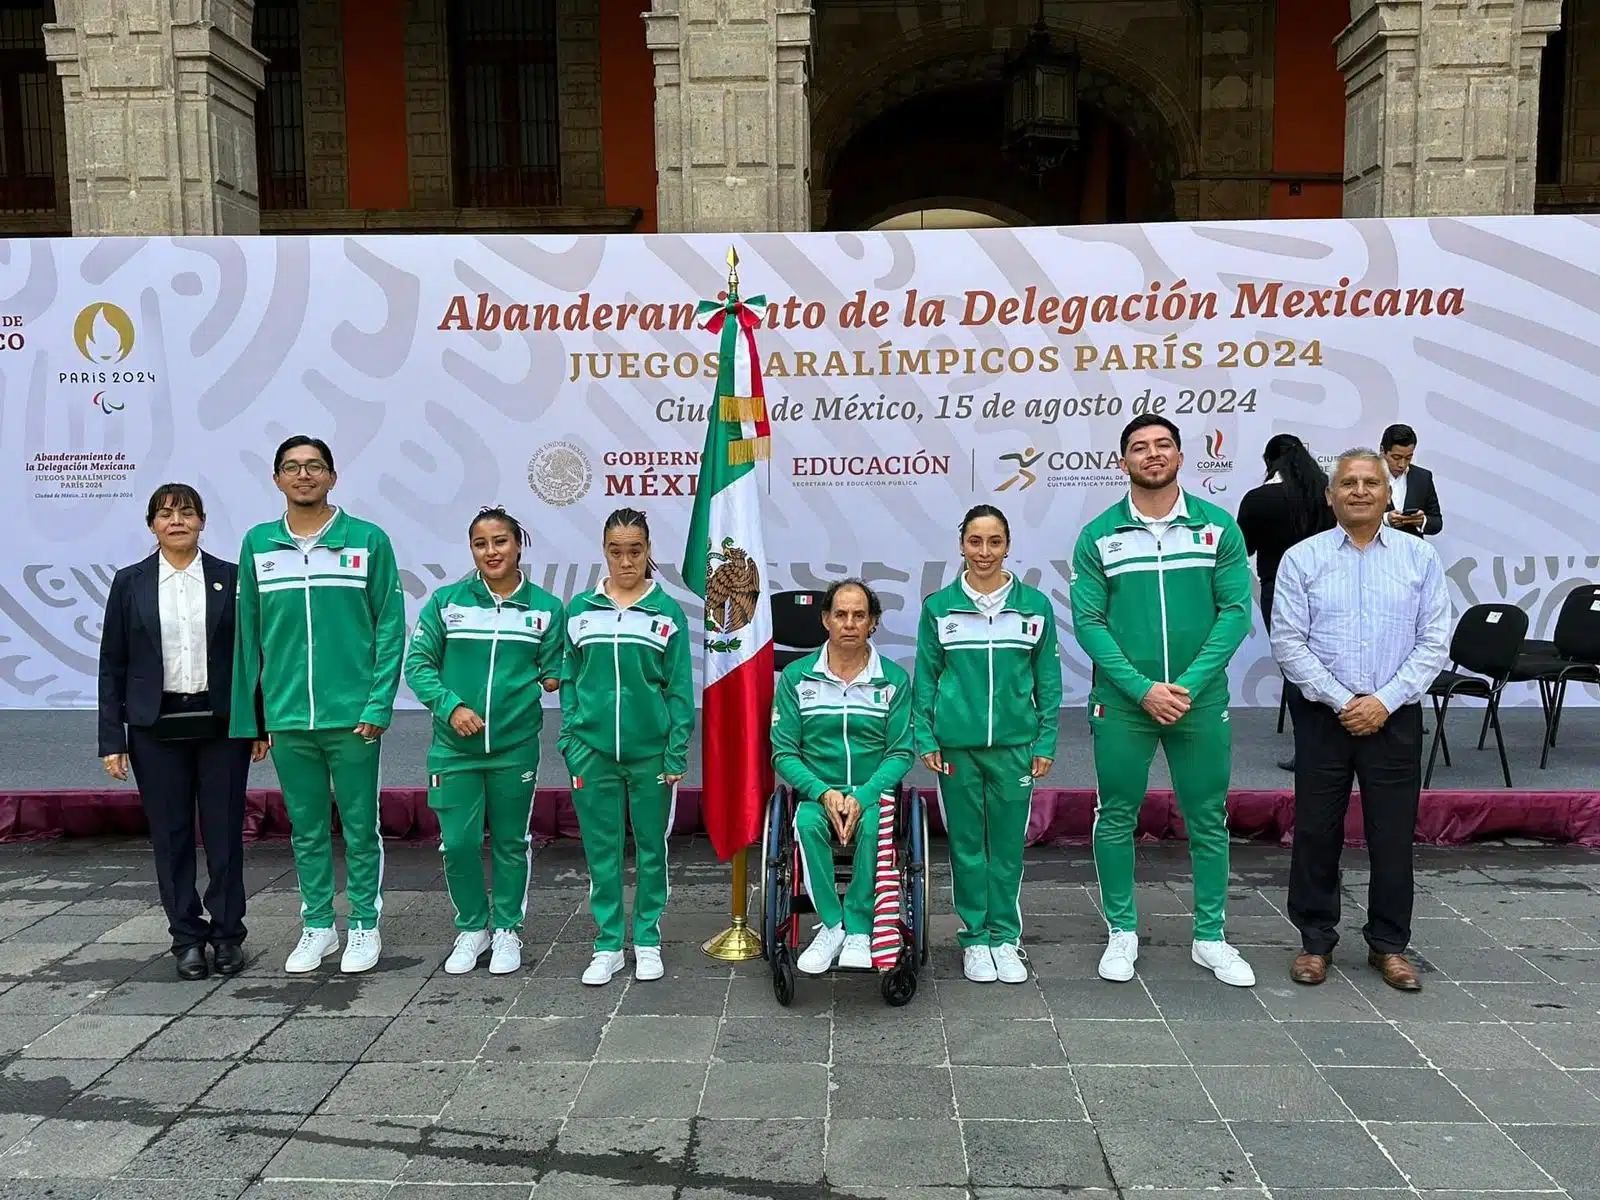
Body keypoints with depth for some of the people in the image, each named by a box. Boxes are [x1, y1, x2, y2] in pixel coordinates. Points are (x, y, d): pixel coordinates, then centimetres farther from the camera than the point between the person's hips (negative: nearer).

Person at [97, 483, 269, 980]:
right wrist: (112, 739, -1)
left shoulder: (231, 578, 3)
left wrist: (259, 724, 1)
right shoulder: (129, 583, 5)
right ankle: (187, 937, 17)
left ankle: (227, 934, 16)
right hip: (157, 727, 1)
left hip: (222, 722, -1)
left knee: (225, 831, 3)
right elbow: (112, 664, 4)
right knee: (171, 835, 5)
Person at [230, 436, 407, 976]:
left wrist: (378, 705, -10)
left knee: (360, 828, 7)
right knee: (306, 829, 13)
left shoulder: (368, 540, -2)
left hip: (352, 715, -3)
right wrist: (246, 717, 7)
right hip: (286, 717, 3)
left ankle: (364, 925, 21)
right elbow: (248, 634, 9)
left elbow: (389, 627, -3)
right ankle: (317, 926, 26)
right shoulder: (257, 544, 7)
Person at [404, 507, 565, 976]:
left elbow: (555, 669, 10)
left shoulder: (546, 607, 2)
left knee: (511, 842, 10)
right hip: (455, 746, 0)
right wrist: (450, 706, -13)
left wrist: (550, 678, -12)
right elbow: (419, 662, -1)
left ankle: (507, 930, 28)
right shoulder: (446, 601, 1)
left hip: (516, 745, 0)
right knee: (458, 843, 2)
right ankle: (472, 929, 24)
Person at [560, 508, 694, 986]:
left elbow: (680, 687, -1)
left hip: (651, 752, -1)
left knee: (651, 849, 10)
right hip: (593, 751, 1)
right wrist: (570, 741, 0)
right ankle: (607, 945, 20)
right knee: (602, 851, 8)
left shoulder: (667, 611, -1)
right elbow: (569, 679, 8)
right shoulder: (580, 609, 5)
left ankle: (647, 941, 24)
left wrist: (677, 754, -6)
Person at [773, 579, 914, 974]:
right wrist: (823, 792, -16)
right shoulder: (796, 676, 4)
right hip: (816, 791, 1)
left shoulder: (894, 679, 4)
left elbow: (901, 753, 0)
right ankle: (832, 924, -20)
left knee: (876, 824, -34)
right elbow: (783, 752, 1)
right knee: (806, 823, -33)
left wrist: (862, 797, -17)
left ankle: (857, 929, -19)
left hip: (874, 793, 0)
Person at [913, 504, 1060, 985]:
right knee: (966, 844, 7)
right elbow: (925, 676, 6)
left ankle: (1006, 938, 21)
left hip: (1014, 745, 0)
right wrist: (925, 739, 0)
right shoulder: (939, 607, 3)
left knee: (1008, 845, 7)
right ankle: (975, 939, 20)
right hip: (956, 745, 0)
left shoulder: (1035, 606, 3)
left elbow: (1048, 680, 7)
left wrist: (1046, 742, 2)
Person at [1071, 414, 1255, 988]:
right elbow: (1088, 621, -5)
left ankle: (1210, 937, 24)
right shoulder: (1098, 536, 0)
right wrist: (1142, 689, -15)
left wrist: (1188, 684, -14)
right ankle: (1122, 933, 22)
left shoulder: (1219, 527, 1)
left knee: (1208, 820, 9)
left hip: (1200, 699, 1)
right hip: (1121, 702, -1)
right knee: (1117, 817, 7)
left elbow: (1236, 611, -3)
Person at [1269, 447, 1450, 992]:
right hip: (1322, 715, -1)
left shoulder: (1420, 558, 3)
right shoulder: (1301, 559, -1)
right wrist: (1341, 701, -12)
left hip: (1395, 717, 1)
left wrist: (1384, 701, -11)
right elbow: (1288, 642, -5)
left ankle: (1388, 944, 23)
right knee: (1317, 831, 5)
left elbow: (1433, 642, 0)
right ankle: (1316, 940, 20)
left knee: (1393, 834, 7)